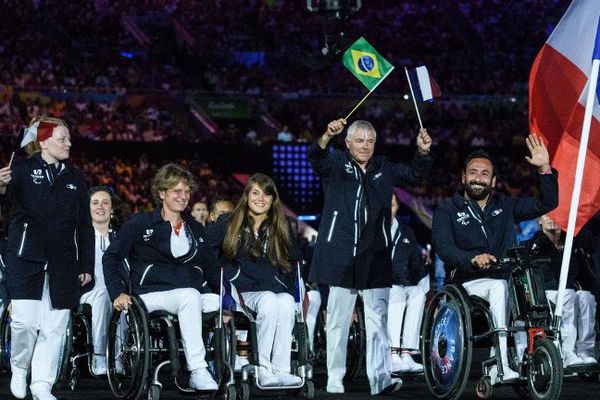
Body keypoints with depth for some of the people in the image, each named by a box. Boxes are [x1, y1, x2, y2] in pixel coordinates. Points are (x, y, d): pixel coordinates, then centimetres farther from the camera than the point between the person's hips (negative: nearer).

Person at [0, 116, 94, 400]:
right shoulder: (23, 169, 1)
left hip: (62, 264, 4)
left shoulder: (75, 179, 15)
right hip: (26, 258, -4)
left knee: (54, 326, 1)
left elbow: (84, 225, 17)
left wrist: (86, 265, 11)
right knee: (25, 320, -13)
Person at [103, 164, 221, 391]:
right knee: (189, 295, -40)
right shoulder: (140, 224, 8)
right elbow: (111, 257, 5)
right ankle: (197, 372, -45)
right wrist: (118, 293, -8)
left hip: (194, 292, 5)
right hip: (153, 294, -5)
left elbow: (211, 266, 27)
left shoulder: (195, 229, 23)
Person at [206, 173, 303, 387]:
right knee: (269, 301, -37)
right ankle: (263, 369, -33)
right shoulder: (231, 225, 10)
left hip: (275, 289, 2)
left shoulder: (281, 227, 16)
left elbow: (296, 260, 20)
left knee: (286, 301, -35)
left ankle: (281, 369, -39)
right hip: (243, 292, -2)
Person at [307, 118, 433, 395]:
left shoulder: (384, 170, 16)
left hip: (374, 257, 2)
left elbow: (413, 173, 10)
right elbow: (315, 157, -14)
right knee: (338, 320, 2)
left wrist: (423, 151, -11)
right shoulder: (335, 163, 4)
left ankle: (380, 378, -9)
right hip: (341, 255, -2)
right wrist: (328, 136, -36)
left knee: (377, 319, -4)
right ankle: (334, 379, 7)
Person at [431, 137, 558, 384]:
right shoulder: (447, 211, 7)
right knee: (499, 287, -32)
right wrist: (473, 259, -28)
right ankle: (501, 366, -35)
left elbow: (547, 204, 11)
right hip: (465, 283, -3)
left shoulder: (505, 207, 18)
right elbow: (444, 249, -9)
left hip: (503, 281, 3)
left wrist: (545, 168, -3)